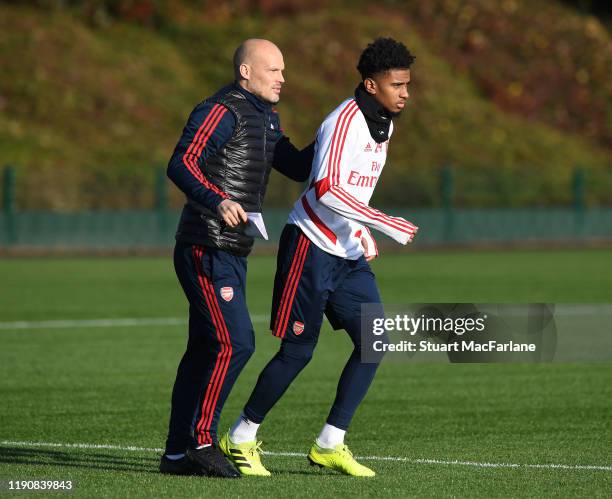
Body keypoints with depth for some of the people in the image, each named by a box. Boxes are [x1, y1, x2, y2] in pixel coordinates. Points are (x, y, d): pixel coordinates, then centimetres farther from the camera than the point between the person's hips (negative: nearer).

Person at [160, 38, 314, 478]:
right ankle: (201, 439, -9)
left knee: (205, 350, 10)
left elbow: (298, 167, 24)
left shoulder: (266, 118, 18)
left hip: (231, 254, 10)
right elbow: (181, 164, -23)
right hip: (206, 249, -10)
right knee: (235, 343, -16)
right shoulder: (222, 112, -12)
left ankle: (177, 453, 14)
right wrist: (218, 201, -38)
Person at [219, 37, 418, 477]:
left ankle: (330, 444, 4)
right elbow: (326, 190, -29)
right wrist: (384, 223, -28)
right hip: (312, 247, -9)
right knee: (298, 351, -4)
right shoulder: (345, 121, -19)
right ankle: (241, 438, 13)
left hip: (349, 254, 9)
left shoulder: (383, 123, 11)